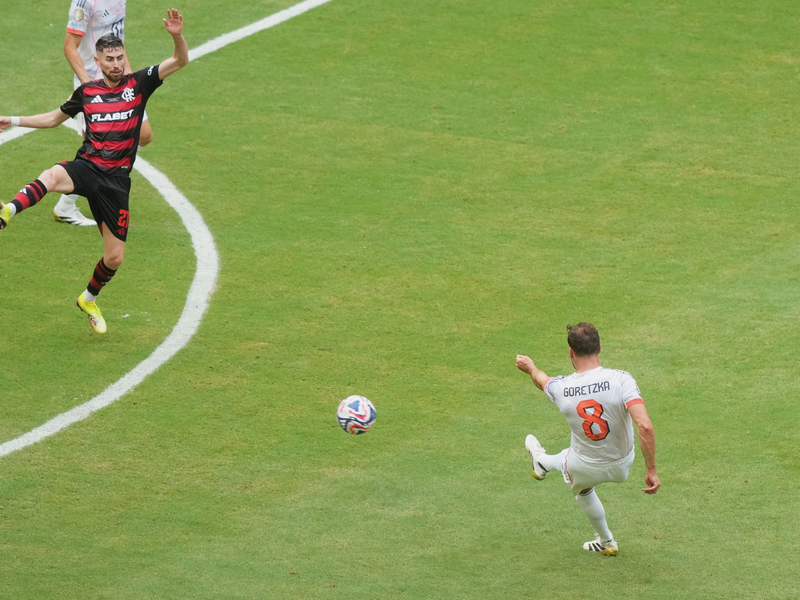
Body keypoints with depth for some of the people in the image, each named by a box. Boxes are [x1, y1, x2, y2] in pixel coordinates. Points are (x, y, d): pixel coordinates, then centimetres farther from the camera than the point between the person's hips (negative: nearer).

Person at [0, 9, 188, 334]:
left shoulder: (138, 83, 3)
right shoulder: (86, 92, 7)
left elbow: (180, 61, -6)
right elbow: (54, 118, 25)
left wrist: (177, 36, -26)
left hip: (117, 180, 1)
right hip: (86, 168, -1)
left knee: (115, 258, 6)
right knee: (52, 176, -39)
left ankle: (89, 299, 35)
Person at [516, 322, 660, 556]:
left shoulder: (560, 388, -21)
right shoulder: (620, 379, -28)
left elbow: (542, 381, 7)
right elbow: (645, 426, -37)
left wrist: (531, 368, 32)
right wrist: (651, 471, -26)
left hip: (585, 469, -2)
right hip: (622, 464, 2)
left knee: (582, 490, 38)